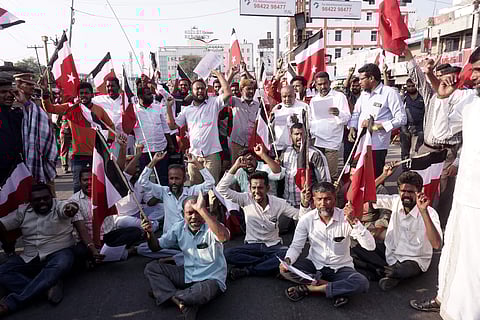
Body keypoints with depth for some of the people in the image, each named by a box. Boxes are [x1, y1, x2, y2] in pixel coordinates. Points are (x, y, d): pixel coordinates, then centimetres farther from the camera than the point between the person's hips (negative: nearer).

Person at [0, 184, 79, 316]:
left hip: (58, 253, -5)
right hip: (29, 258, 5)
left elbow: (67, 207, -32)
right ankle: (48, 287, -29)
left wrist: (71, 207, -58)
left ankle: (11, 303, -33)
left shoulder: (59, 206, -8)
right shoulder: (23, 211, 8)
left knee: (60, 265, -37)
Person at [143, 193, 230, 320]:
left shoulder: (211, 228, -19)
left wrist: (201, 210, -45)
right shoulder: (179, 228, -2)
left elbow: (225, 237, -45)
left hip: (211, 279, -6)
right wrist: (150, 234, -15)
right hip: (187, 275, 6)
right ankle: (182, 301, -22)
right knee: (151, 268, -7)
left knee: (201, 292, -39)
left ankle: (166, 294, -13)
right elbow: (156, 247, 8)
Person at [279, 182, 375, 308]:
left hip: (341, 268, -1)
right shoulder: (306, 219, -10)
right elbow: (296, 246, -7)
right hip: (314, 265, 2)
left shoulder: (346, 218, -15)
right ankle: (337, 289, -14)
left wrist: (353, 222, -35)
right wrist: (287, 260, -29)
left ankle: (309, 288, -18)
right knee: (285, 270, -25)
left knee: (362, 283, -30)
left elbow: (370, 246, -23)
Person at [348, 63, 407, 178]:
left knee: (375, 178, 1)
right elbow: (356, 112, 23)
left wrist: (377, 126, -18)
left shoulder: (389, 93, -9)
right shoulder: (364, 93, 13)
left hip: (377, 146, -6)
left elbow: (401, 119, -12)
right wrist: (352, 127, 5)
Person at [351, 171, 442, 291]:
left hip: (413, 260, -5)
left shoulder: (430, 213, -20)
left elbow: (436, 245, -36)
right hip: (389, 251, 5)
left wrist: (424, 211, -43)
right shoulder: (396, 201, -7)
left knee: (406, 269, -38)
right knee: (355, 250, -12)